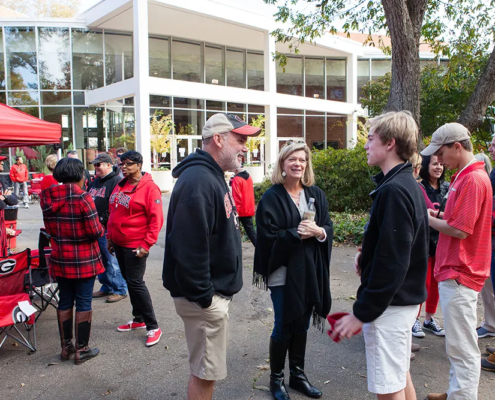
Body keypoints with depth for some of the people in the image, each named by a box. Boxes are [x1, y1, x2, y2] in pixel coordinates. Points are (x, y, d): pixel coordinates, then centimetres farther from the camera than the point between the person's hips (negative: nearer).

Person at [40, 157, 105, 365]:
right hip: (84, 260, -5)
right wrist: (101, 229, 2)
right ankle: (81, 350, 16)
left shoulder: (47, 197, 0)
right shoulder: (82, 197, -19)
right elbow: (95, 231, -18)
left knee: (64, 302, 17)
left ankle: (66, 346, 29)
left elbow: (49, 228, 9)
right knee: (83, 304, 6)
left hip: (60, 259, 6)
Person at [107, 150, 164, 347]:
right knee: (129, 280, 16)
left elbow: (156, 219, -17)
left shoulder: (149, 187, -13)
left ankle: (153, 327, 5)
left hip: (135, 245, -8)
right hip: (119, 242, 8)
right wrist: (110, 237, 15)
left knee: (136, 282, -6)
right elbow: (113, 213, 18)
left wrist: (146, 244, -20)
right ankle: (138, 319, 31)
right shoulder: (120, 186, 10)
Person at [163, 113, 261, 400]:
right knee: (206, 372, 6)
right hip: (206, 298, -10)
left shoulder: (212, 177, 12)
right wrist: (203, 296, -22)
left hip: (216, 291, 10)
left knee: (208, 368, 23)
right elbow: (189, 246, -28)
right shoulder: (197, 180, -22)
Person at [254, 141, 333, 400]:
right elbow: (267, 236, -13)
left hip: (310, 271, 5)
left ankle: (298, 375, 34)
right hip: (283, 272, -4)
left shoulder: (316, 194, 6)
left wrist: (318, 231, -17)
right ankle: (276, 378, 27)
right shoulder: (271, 197, -8)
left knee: (301, 326, 16)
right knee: (283, 327, 7)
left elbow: (329, 228, 4)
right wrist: (297, 233, -20)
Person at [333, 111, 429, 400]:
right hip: (406, 298, 10)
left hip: (390, 303, -10)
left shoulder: (393, 191, -22)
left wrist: (361, 313, -19)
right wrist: (367, 256, 4)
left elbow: (392, 264, -25)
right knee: (401, 375, 23)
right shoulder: (410, 186, 9)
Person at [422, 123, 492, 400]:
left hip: (459, 274, -10)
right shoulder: (465, 177, 12)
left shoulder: (473, 180, -18)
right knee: (460, 343, 20)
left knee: (461, 346, 1)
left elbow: (460, 230, -22)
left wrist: (428, 219, -8)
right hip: (455, 271, 10)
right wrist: (438, 215, 4)